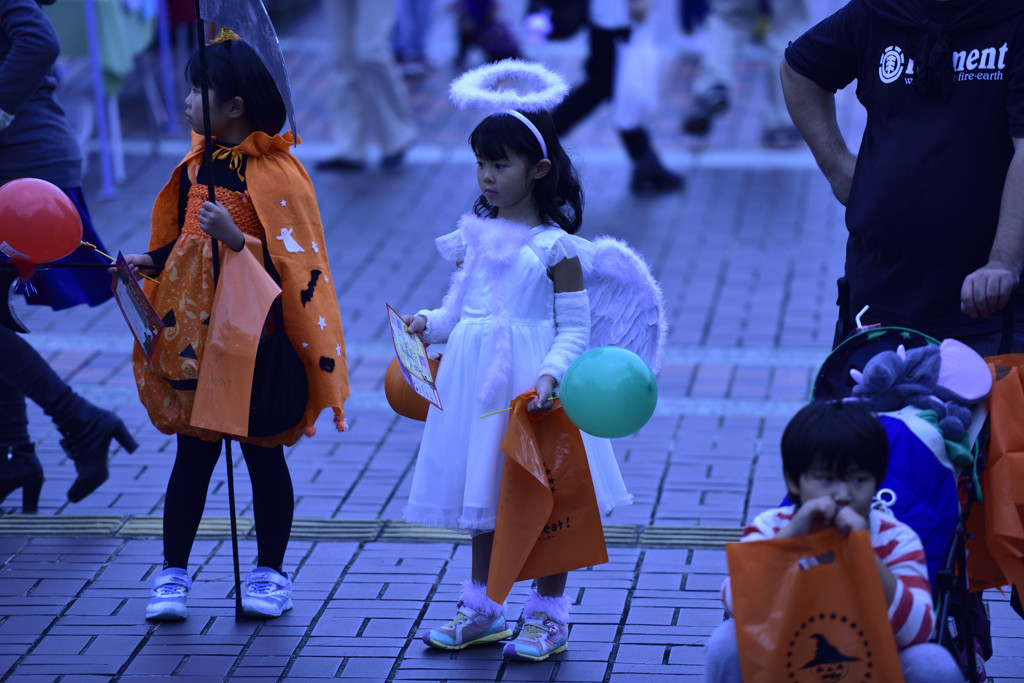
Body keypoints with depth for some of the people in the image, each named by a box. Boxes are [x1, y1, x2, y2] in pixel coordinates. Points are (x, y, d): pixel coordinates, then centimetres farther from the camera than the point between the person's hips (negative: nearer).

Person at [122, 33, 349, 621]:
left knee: (263, 454, 8)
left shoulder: (276, 173, -15)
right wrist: (150, 262, 0)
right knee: (194, 453, 9)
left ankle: (270, 574, 22)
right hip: (195, 334, 5)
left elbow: (295, 262, -19)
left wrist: (236, 239, -30)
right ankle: (173, 575, 16)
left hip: (258, 342, -5)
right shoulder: (198, 165, 6)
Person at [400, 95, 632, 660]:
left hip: (528, 381, -6)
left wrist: (550, 374, -24)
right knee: (483, 491, 15)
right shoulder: (473, 236, 7)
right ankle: (481, 608, 27)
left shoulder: (555, 247, -9)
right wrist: (429, 324, -8)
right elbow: (457, 307, 12)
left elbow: (574, 327, -10)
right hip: (473, 376, 6)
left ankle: (549, 615, 15)